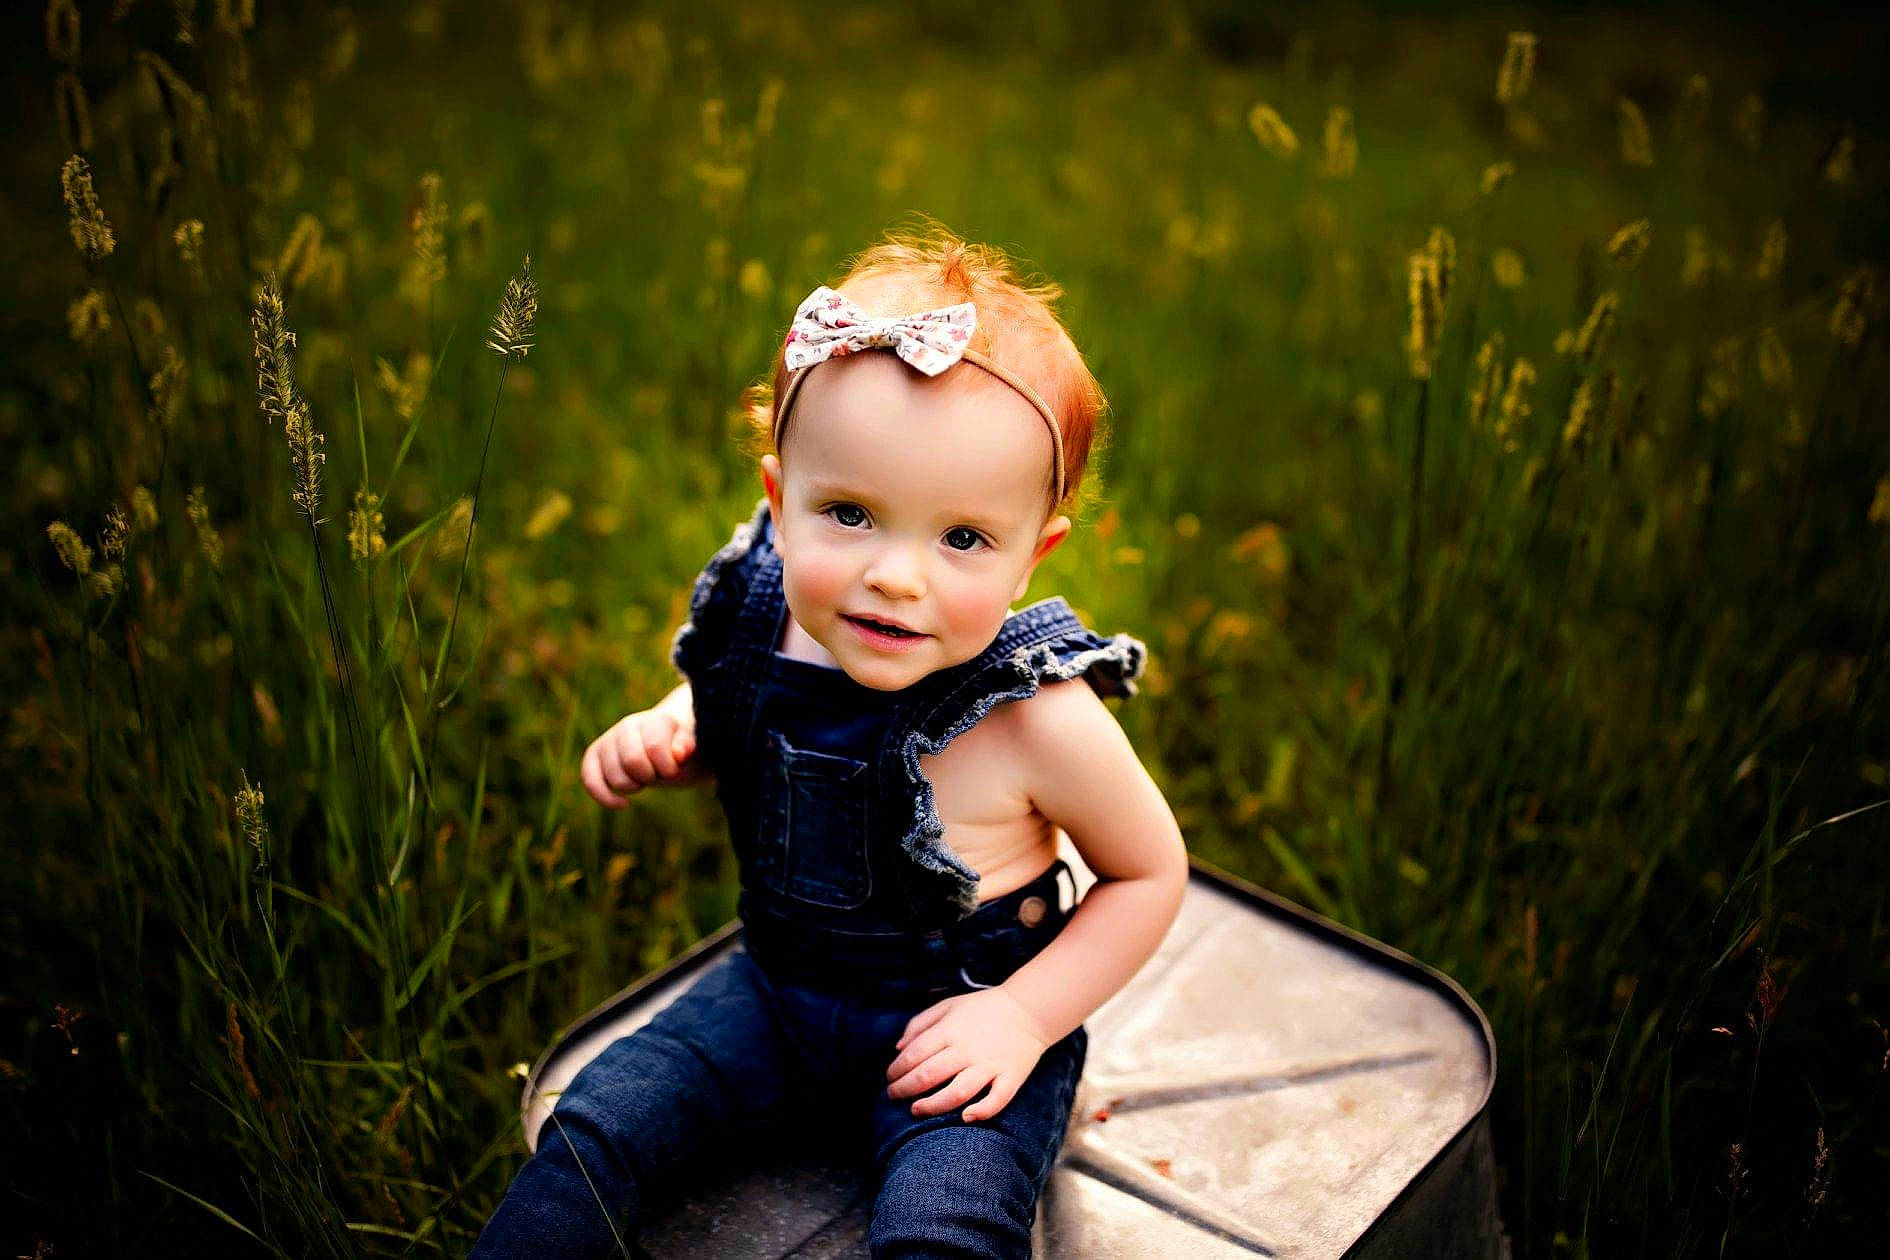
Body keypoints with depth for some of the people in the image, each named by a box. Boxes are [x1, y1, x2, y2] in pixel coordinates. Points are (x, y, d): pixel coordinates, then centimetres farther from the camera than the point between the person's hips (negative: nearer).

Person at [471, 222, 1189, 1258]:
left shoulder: (1039, 718, -26)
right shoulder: (759, 621, -12)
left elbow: (1151, 872, -9)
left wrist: (1025, 1016, -16)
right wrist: (659, 740, -9)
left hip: (957, 1028, -4)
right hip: (778, 991, 5)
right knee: (594, 1129, -5)